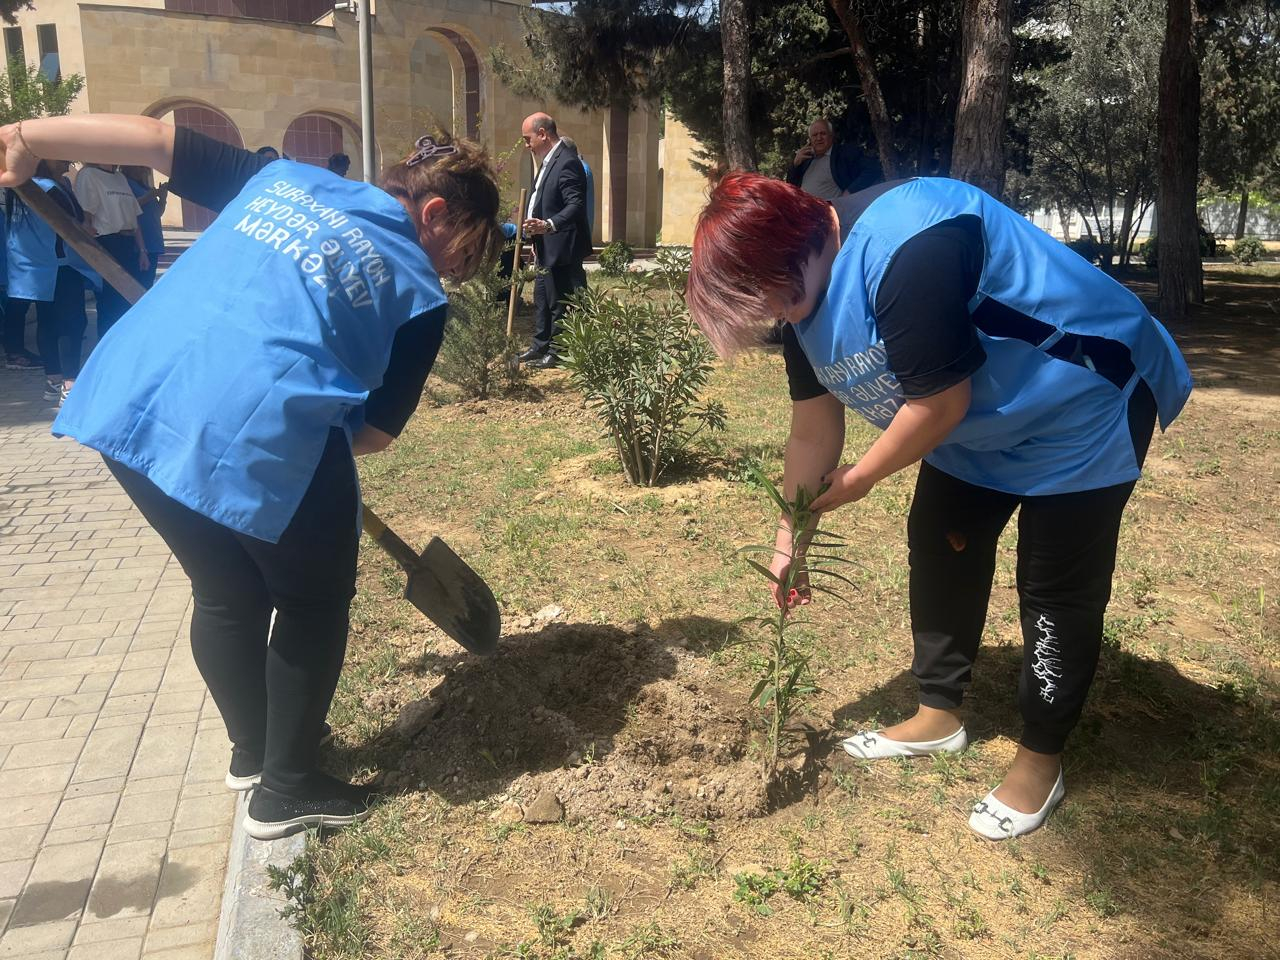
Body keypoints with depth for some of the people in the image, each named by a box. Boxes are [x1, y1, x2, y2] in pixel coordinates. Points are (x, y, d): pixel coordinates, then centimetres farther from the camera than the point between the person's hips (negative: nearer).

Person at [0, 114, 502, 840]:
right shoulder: (419, 292, 7)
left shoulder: (285, 176, 20)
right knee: (314, 602, 18)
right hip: (260, 433, -6)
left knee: (227, 593, 25)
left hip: (132, 402, 7)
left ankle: (253, 751, 44)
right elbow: (379, 428, 6)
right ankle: (288, 789, 28)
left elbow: (159, 139, 16)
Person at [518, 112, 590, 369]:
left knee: (559, 302, -2)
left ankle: (557, 352, 7)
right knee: (542, 298, 17)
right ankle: (541, 346, 27)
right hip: (547, 249, 11)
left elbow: (576, 205, -25)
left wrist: (548, 225, -38)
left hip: (562, 248, -10)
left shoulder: (567, 162, -17)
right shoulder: (548, 162, 15)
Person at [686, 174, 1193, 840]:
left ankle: (1041, 759, 18)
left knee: (1056, 587, 0)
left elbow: (940, 401, -30)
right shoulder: (803, 290, -6)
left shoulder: (907, 249, -36)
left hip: (1082, 411, -8)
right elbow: (813, 432, 0)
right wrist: (789, 540, 3)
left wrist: (861, 478, -14)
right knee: (939, 548, 12)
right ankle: (939, 716, 29)